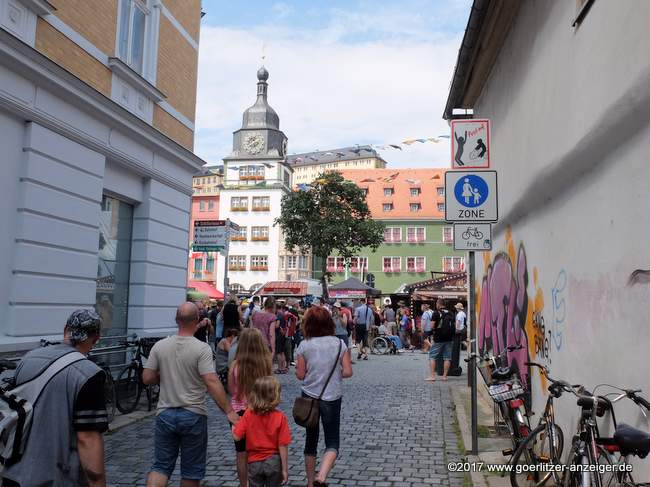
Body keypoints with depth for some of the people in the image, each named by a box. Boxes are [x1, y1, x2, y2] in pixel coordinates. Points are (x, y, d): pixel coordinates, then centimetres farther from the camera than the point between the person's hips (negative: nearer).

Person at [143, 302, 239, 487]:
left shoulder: (159, 346, -2)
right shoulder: (202, 348, -15)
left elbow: (147, 378, 0)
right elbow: (212, 383, -21)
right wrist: (229, 411, -18)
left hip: (165, 414, 3)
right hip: (193, 415, -3)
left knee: (161, 466, 12)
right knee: (191, 471, 12)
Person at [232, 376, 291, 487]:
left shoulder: (248, 414, -12)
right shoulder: (280, 417, -17)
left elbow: (237, 437, -12)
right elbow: (282, 446, -14)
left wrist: (233, 427, 11)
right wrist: (285, 469, -5)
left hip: (254, 462, 1)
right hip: (273, 461, -1)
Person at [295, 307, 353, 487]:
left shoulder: (304, 345, -9)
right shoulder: (339, 344, -6)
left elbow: (300, 375, -6)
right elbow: (348, 372, -7)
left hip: (309, 397, 1)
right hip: (332, 398, -1)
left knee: (311, 440, 17)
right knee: (332, 442, 7)